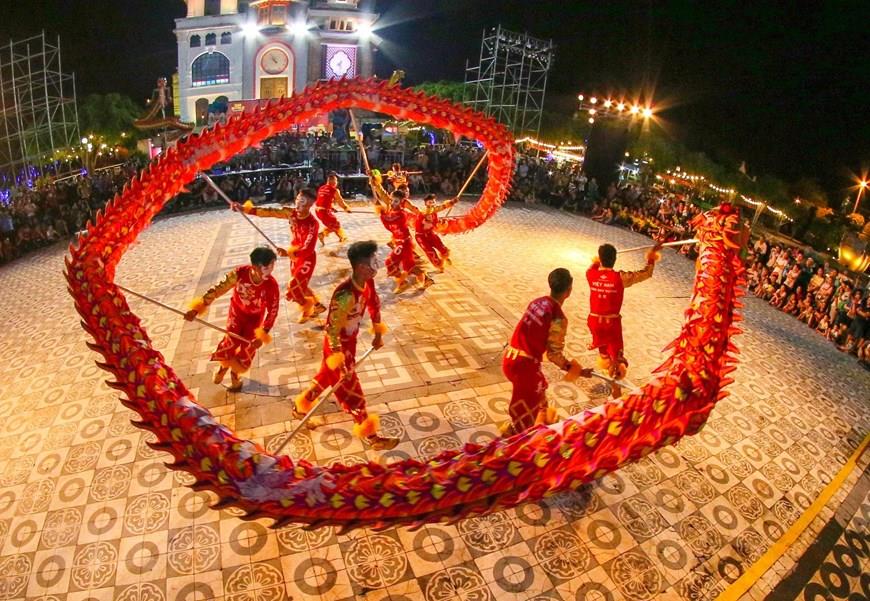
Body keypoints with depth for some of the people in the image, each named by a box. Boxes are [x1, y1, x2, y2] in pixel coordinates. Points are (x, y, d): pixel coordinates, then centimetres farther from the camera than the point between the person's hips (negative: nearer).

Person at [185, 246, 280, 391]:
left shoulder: (271, 285, -33)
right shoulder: (240, 273, -32)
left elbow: (272, 311, -23)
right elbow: (218, 288, -28)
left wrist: (263, 335, -24)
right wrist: (197, 309, -29)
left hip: (255, 317, 0)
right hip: (237, 311, 0)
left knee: (248, 348, 2)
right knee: (231, 341, -11)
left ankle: (235, 373, 34)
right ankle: (223, 365, 25)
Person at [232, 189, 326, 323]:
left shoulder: (313, 224, -27)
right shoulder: (291, 213, -9)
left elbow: (308, 248, -32)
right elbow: (269, 212, -12)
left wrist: (288, 253, -44)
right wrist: (244, 208, -20)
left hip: (307, 258, -7)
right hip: (295, 256, 7)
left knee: (294, 287, -6)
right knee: (299, 286, 19)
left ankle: (306, 308, 23)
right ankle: (317, 305, 41)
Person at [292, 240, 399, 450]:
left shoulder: (368, 283, -9)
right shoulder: (345, 295, -36)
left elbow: (374, 305, 10)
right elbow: (332, 330, -31)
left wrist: (378, 333, 18)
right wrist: (340, 364, -26)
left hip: (350, 341, 9)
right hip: (337, 345, -9)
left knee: (328, 376, 28)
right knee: (352, 391, 6)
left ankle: (300, 406, 51)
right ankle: (370, 437, 21)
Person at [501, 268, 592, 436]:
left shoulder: (537, 302, 5)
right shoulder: (558, 318, -16)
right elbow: (554, 354, -13)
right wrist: (576, 370, 1)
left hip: (510, 357, 8)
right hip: (525, 365, -8)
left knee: (538, 387, 32)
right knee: (526, 411, 9)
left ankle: (542, 418, 54)